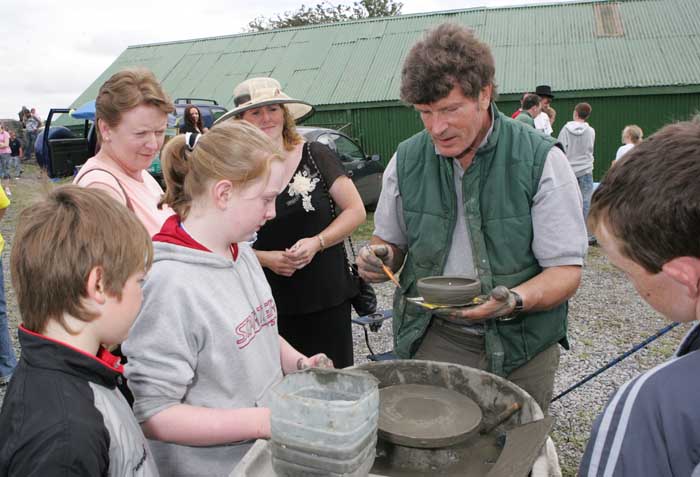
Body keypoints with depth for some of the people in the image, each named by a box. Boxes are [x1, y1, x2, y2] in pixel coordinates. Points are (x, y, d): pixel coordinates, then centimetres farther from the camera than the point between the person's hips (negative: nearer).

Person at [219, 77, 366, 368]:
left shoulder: (315, 156, -1)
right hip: (269, 305, 0)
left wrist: (317, 242, -12)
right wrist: (266, 258, -11)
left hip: (328, 297, 0)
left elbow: (356, 210, 2)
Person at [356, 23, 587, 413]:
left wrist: (513, 301, -29)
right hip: (432, 338, 2)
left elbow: (567, 270, -10)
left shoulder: (542, 160, -11)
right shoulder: (406, 160, -1)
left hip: (521, 344, -1)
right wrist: (380, 258, -11)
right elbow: (391, 243, 12)